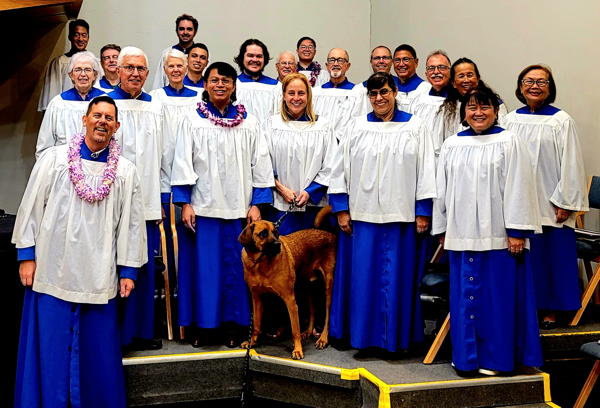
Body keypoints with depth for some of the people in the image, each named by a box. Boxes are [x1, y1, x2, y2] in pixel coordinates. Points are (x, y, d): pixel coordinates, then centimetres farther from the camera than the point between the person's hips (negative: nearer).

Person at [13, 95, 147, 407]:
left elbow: (131, 223, 5)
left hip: (99, 277, 1)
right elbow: (31, 207, 4)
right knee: (51, 350, 5)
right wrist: (26, 256, 0)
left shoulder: (126, 171, 4)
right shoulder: (53, 158, 2)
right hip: (52, 272, -1)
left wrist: (128, 270, 3)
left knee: (97, 352, 7)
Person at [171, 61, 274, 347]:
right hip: (202, 207, -1)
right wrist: (184, 203, -6)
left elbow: (260, 164, 5)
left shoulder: (248, 122, 6)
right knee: (203, 267, 3)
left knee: (236, 267, 6)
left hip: (239, 207, 1)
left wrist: (256, 203, -1)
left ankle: (233, 324, 18)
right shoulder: (193, 120, 3)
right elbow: (183, 163, 1)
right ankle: (201, 324, 15)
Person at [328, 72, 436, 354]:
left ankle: (395, 335, 19)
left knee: (397, 276, 6)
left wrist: (423, 212, -4)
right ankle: (360, 332, 19)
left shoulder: (415, 127, 3)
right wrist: (341, 209, 0)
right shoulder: (357, 127, 7)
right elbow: (341, 168, 6)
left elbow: (425, 172, 1)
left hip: (401, 215, -1)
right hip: (361, 213, 1)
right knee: (362, 276, 6)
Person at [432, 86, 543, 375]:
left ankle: (495, 357, 14)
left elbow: (517, 188, -5)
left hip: (497, 235, -3)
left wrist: (516, 231, -10)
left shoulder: (508, 142, 0)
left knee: (497, 296, 2)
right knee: (464, 294, 8)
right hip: (461, 235, 4)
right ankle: (466, 356, 19)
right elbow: (443, 189, 13)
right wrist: (442, 230, 11)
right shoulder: (451, 145, 11)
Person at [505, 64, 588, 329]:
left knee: (553, 256, 4)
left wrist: (565, 203, -10)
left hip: (550, 205, -3)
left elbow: (570, 164, -5)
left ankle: (550, 310, 17)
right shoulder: (511, 120, 6)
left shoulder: (561, 121, -4)